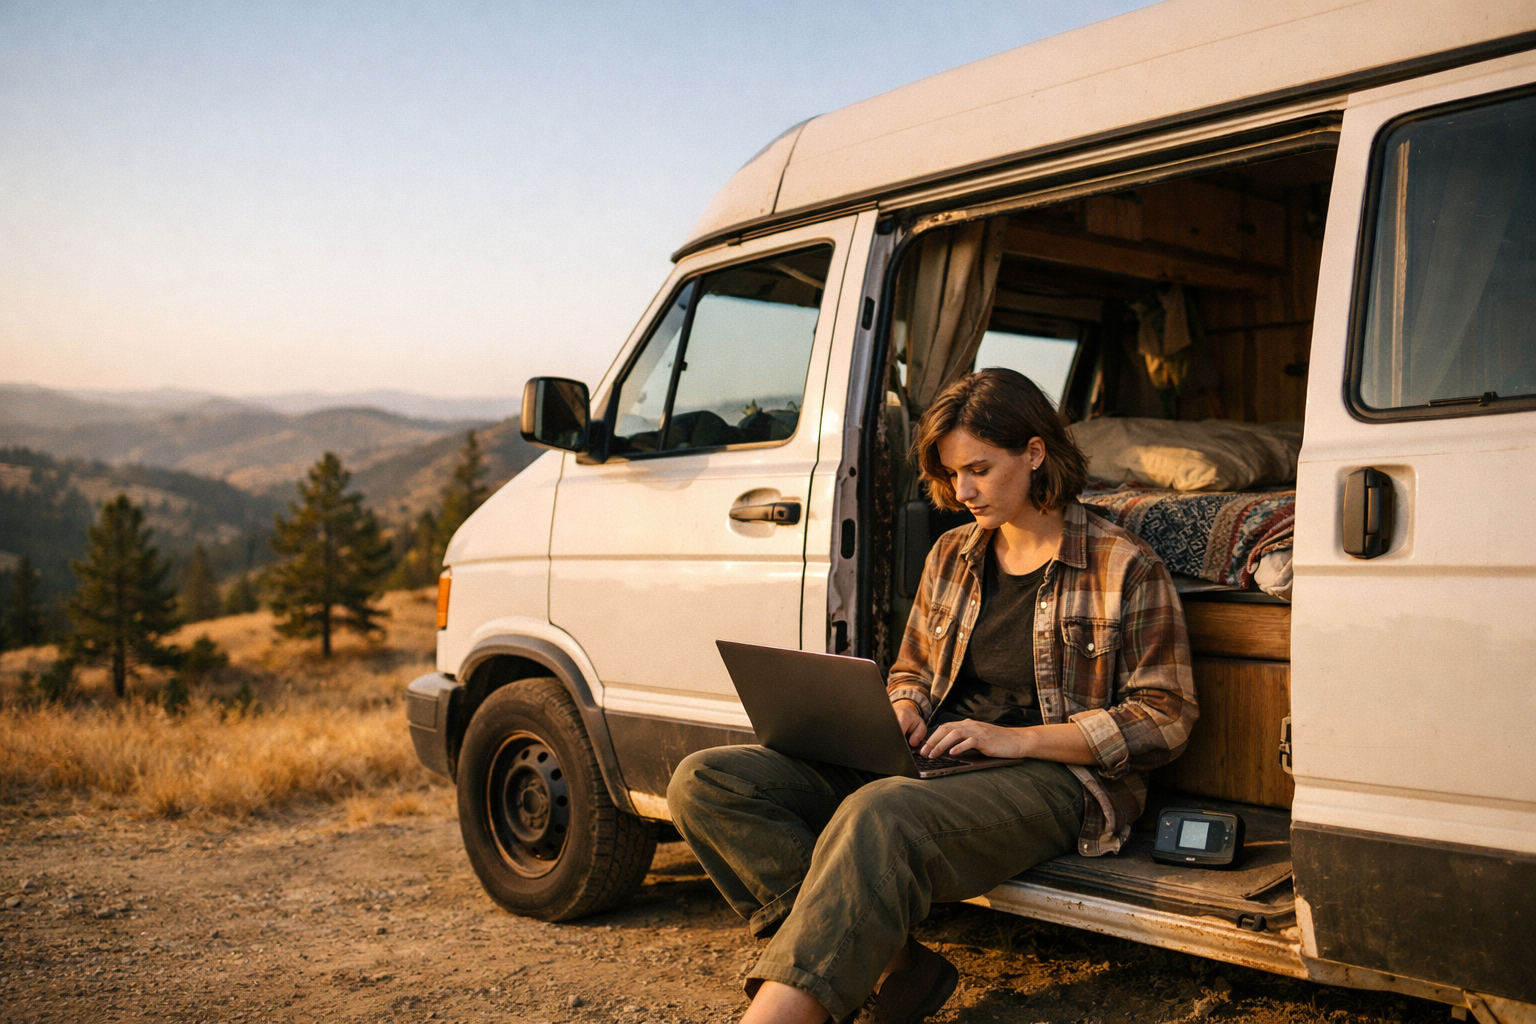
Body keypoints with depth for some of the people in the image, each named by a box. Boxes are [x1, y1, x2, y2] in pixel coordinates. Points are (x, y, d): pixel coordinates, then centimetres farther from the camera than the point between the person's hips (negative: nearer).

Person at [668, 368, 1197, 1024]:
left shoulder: (1126, 569, -1)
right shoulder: (951, 557, 16)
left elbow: (1164, 719, -4)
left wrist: (1016, 739, -14)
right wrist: (901, 717, 0)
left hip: (1054, 776, -6)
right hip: (930, 764, 7)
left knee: (879, 817, -41)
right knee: (707, 781, -15)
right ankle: (890, 965, -24)